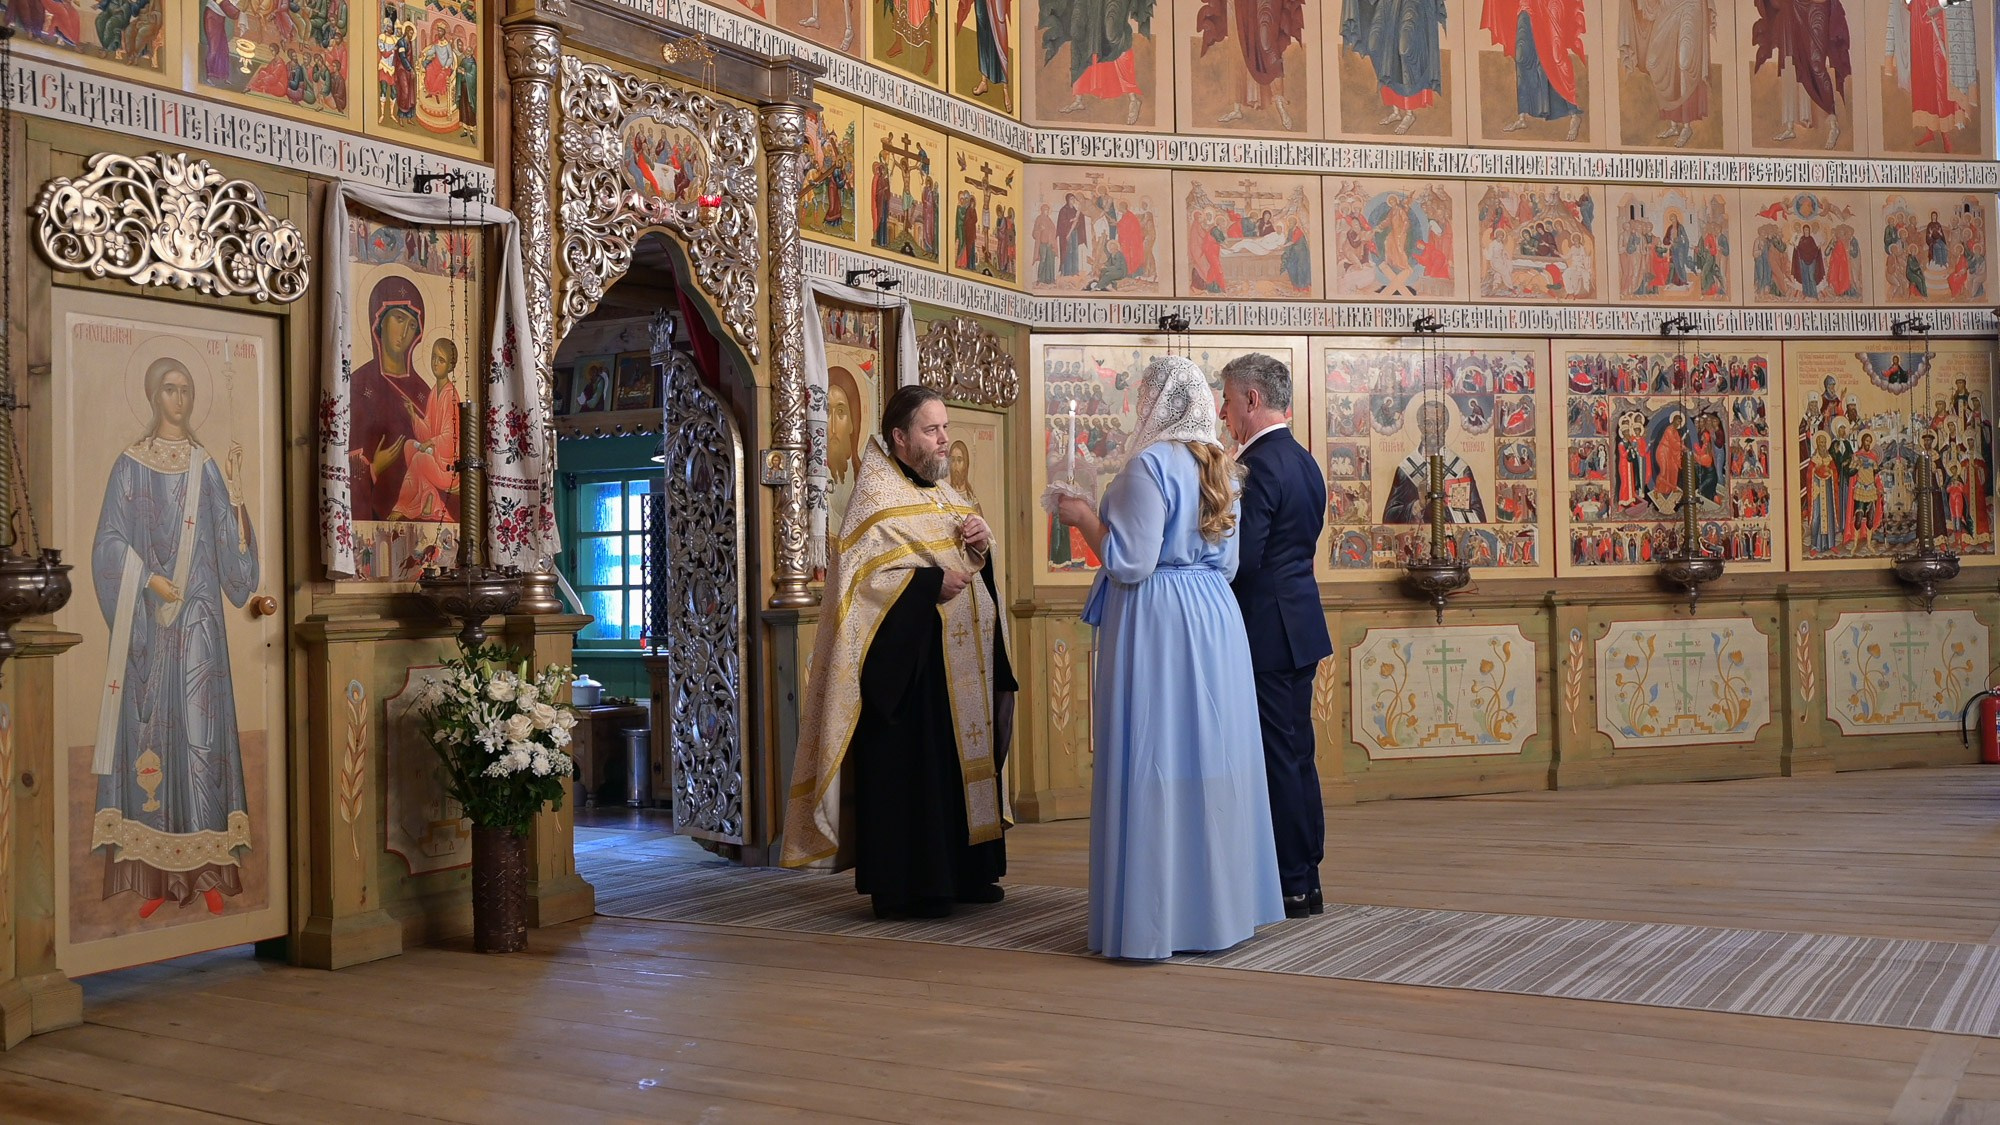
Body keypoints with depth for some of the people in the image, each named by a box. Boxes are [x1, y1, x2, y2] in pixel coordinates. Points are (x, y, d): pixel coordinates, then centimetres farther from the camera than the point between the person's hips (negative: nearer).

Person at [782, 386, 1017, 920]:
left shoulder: (944, 495, 16)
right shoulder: (877, 497, -8)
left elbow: (975, 567, 21)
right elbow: (859, 576, -18)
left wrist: (982, 545, -1)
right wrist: (930, 582, -22)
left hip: (962, 663, 8)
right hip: (907, 661, -8)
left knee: (963, 760, 10)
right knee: (910, 765, -7)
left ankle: (964, 872, 19)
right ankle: (906, 884, 0)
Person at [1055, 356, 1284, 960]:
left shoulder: (1150, 465, -14)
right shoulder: (1219, 467, 11)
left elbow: (1130, 561, -17)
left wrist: (1084, 517, -4)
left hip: (1156, 621, -8)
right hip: (1213, 617, 8)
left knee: (1154, 762, -2)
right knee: (1208, 756, 13)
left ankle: (1158, 918, 3)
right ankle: (1220, 904, 21)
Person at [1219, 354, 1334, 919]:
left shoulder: (1258, 466, -17)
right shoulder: (1304, 462, 14)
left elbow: (1242, 560, -22)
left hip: (1266, 633, -10)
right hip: (1300, 624, 10)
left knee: (1275, 757, -3)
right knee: (1297, 755, 14)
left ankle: (1290, 886, 4)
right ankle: (1307, 879, 22)